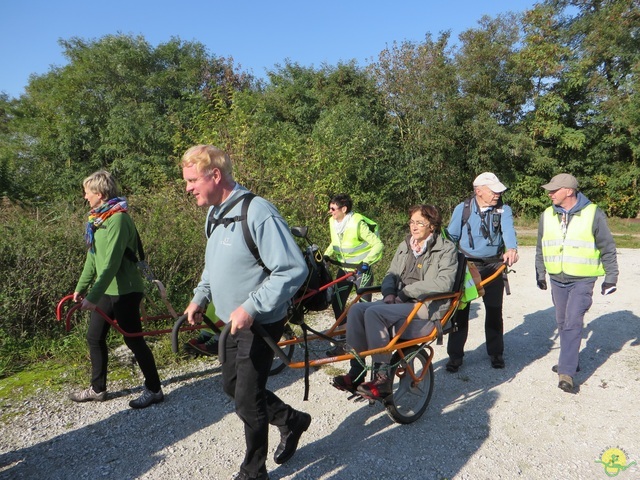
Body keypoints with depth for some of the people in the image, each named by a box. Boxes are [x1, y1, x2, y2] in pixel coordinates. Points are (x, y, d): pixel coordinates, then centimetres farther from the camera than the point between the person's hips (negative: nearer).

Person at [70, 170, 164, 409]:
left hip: (124, 291, -9)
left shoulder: (118, 218, -19)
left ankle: (154, 390, 15)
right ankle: (98, 389, 32)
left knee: (133, 340, 0)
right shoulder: (99, 218, 10)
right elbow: (93, 257, 15)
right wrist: (81, 287, 17)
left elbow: (112, 262, -25)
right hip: (106, 289, 9)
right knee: (95, 338, 15)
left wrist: (93, 296, -26)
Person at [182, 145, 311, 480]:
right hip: (231, 321, 9)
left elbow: (293, 270, -28)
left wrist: (251, 307, -30)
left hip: (260, 324, -9)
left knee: (246, 401, 2)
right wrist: (200, 298, 8)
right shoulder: (215, 212, 5)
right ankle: (292, 420, 42)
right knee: (232, 386, 21)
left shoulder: (257, 213, -25)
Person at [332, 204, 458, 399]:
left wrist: (406, 292, -17)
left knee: (374, 313, -29)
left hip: (427, 308, -7)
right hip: (399, 302, 7)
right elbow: (391, 274, 22)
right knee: (357, 309, -18)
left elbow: (444, 283, -15)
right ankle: (356, 372, -12)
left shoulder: (446, 248, -1)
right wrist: (389, 292, -2)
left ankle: (383, 378, -23)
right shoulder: (404, 246, 19)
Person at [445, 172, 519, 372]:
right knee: (460, 311, 2)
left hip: (493, 266, 1)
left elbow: (508, 229, -22)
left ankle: (496, 353, 30)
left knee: (494, 310, 11)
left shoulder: (503, 210, -2)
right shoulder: (462, 209, -3)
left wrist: (511, 248, -42)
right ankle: (455, 355, 14)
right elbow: (451, 236, 1)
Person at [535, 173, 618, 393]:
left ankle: (566, 372, -8)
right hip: (557, 279, 5)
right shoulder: (547, 216, 4)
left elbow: (607, 248, -1)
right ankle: (570, 361, 31)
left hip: (583, 280, -4)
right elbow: (541, 249, 14)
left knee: (573, 323, -12)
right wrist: (540, 274, 17)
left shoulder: (593, 214, -8)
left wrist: (610, 277, 1)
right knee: (562, 323, 13)